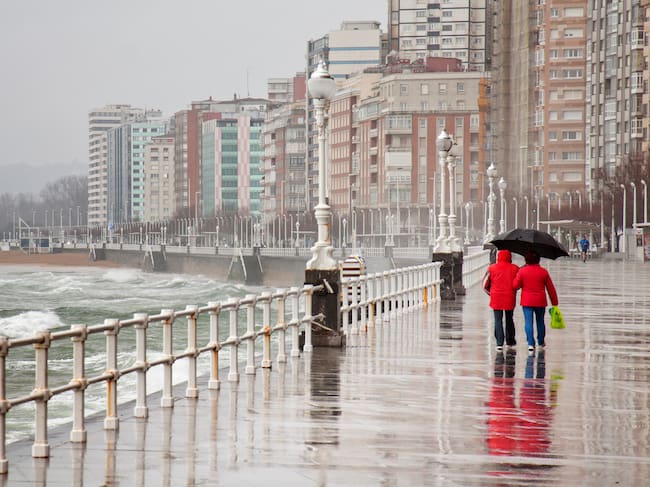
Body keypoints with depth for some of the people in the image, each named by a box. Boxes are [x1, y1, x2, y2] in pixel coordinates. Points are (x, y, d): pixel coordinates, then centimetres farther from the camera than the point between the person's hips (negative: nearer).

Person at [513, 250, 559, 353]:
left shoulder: (522, 271, -6)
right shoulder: (543, 272, -1)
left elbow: (515, 285, -7)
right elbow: (551, 288, 3)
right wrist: (554, 302, 11)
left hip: (527, 301, -2)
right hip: (540, 301, 2)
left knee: (528, 322, -1)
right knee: (540, 321, 16)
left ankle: (531, 344, -11)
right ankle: (541, 343, 28)